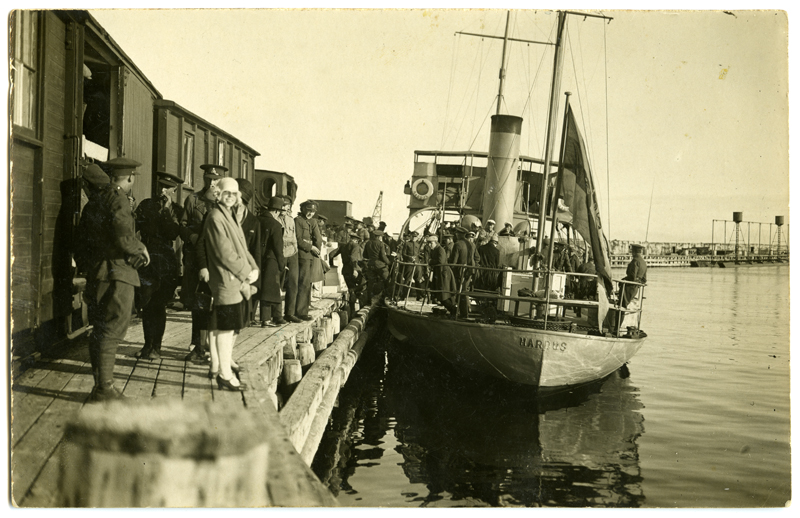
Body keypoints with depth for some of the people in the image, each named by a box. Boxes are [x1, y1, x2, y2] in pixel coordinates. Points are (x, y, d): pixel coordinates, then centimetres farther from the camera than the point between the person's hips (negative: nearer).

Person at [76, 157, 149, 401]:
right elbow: (124, 237, -26)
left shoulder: (94, 200, 13)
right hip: (116, 274, -9)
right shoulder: (117, 200, -14)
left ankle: (100, 385, 23)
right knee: (111, 331, -4)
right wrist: (141, 249, -9)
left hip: (95, 275, 9)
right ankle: (104, 388, -1)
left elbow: (82, 236, 18)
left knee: (100, 331, 15)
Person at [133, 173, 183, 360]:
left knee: (158, 305, -1)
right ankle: (148, 344, 17)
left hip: (165, 262, -2)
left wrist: (166, 211, -12)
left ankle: (156, 347, 8)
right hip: (146, 260, 2)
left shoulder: (176, 211, 3)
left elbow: (172, 234, -12)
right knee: (146, 304, 5)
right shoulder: (146, 205, 9)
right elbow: (134, 227, 7)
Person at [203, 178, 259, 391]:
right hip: (226, 280, -10)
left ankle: (216, 367, 26)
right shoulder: (216, 217, -14)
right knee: (226, 326, -8)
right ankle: (225, 375, -4)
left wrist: (254, 268, 3)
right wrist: (246, 272, -13)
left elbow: (241, 247, 17)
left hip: (236, 281, 10)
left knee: (220, 325, 16)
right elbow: (224, 253, -19)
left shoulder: (230, 216, 18)